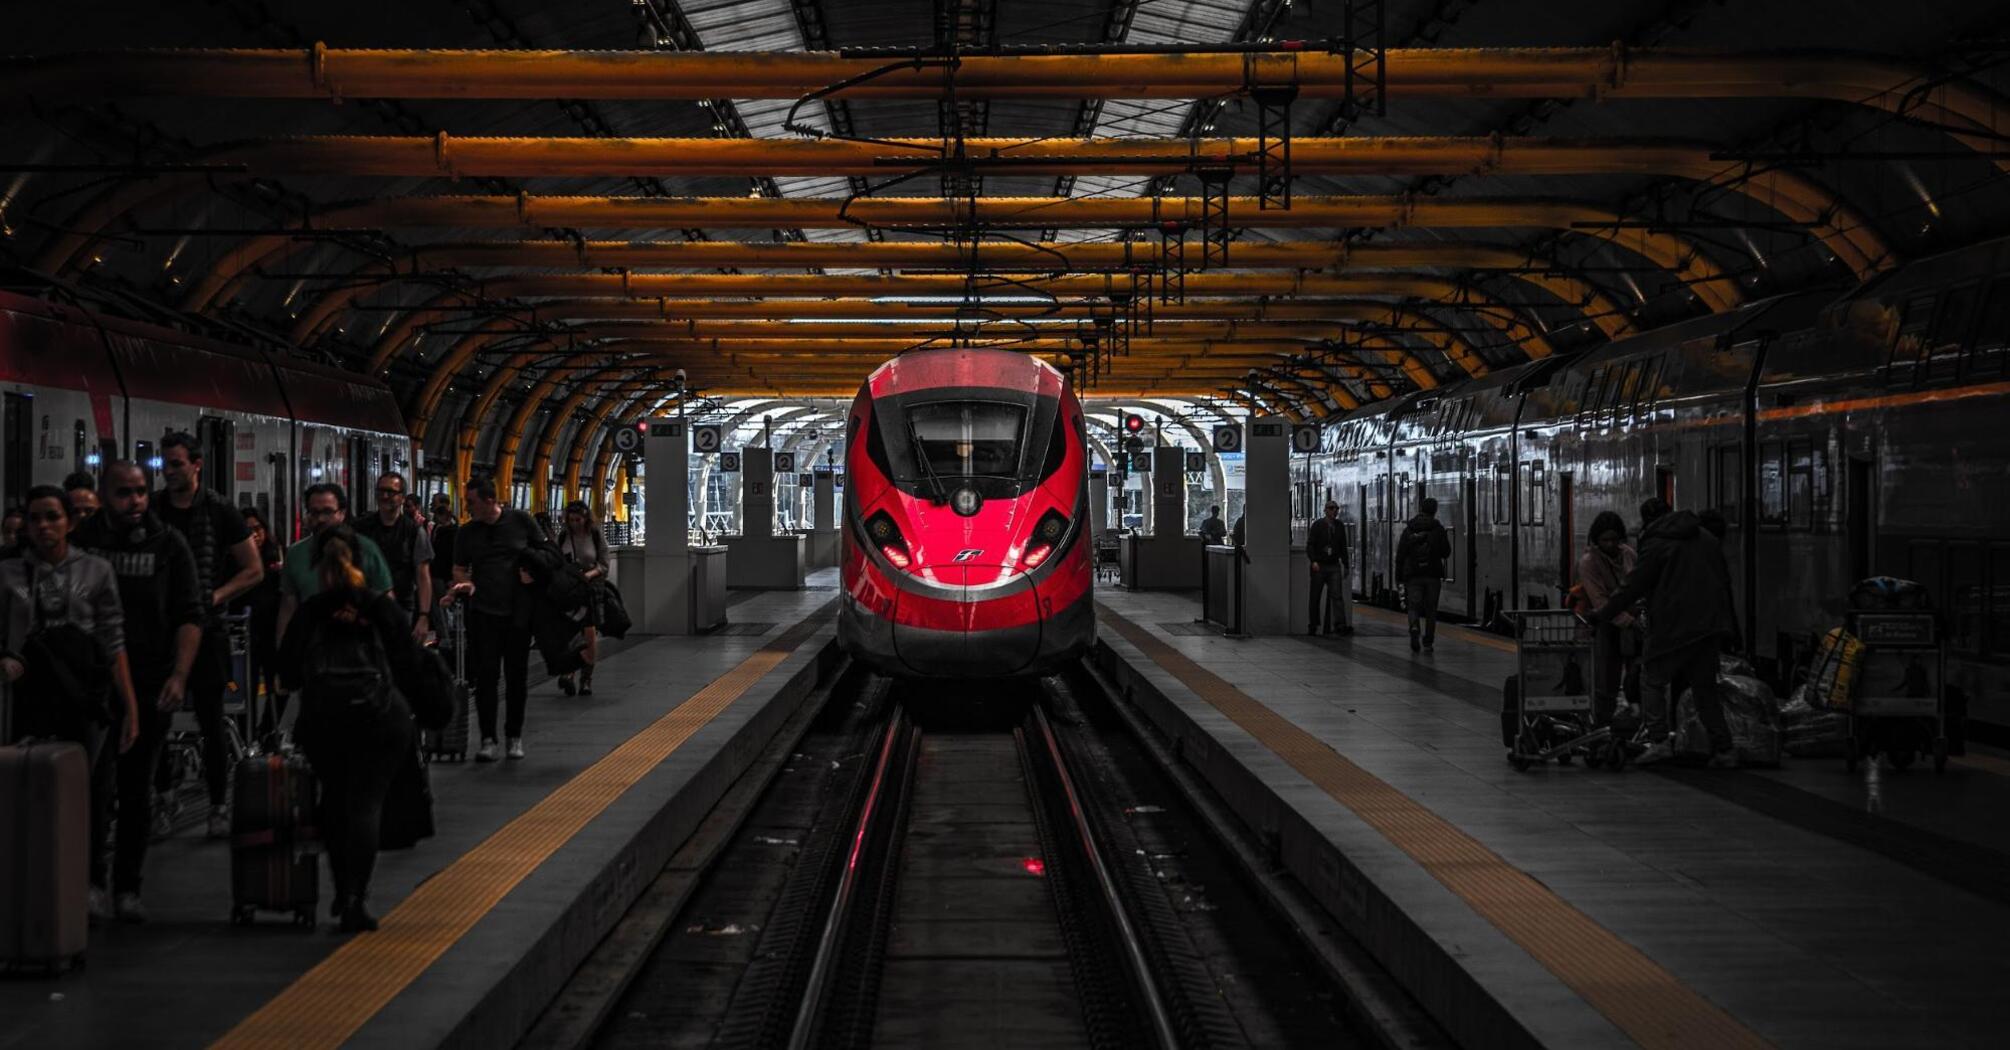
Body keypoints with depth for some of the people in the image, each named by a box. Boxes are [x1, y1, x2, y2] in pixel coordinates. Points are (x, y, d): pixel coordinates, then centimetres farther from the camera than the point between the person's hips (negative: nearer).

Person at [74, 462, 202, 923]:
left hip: (150, 688, 1)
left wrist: (179, 676, -10)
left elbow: (189, 617, 1)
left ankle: (127, 887, 14)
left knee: (137, 790, 6)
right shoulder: (81, 540, 2)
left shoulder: (169, 544, 2)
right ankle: (91, 879, 5)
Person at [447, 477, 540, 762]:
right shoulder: (467, 532, 5)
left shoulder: (520, 521, 0)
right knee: (485, 674, -5)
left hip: (519, 610, -1)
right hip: (484, 611, 1)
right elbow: (459, 568, 10)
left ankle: (514, 736, 19)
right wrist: (464, 583, -12)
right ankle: (488, 739, -1)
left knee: (517, 675, 8)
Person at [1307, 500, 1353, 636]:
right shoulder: (1318, 525, -1)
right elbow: (1310, 545, -6)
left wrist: (1345, 565, 15)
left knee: (1337, 595, -9)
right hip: (1319, 566, -2)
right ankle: (1313, 626, 12)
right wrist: (1314, 561, -20)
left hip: (1334, 566, 2)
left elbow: (1343, 547, 18)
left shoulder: (1340, 526, 11)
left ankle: (1341, 625, -17)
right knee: (1315, 597, 3)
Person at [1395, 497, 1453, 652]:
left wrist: (1399, 575, 7)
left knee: (1414, 606, 4)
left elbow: (1400, 555, 1)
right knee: (1431, 609, 8)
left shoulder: (1408, 530, 2)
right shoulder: (1438, 529, -3)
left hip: (1413, 575, 0)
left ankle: (1414, 627, -26)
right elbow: (1446, 552, 1)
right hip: (1433, 575, 0)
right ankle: (1428, 643, 8)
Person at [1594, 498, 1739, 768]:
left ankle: (1658, 739, -11)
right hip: (1711, 624, 6)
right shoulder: (1706, 539, 15)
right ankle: (1723, 749, 8)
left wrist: (1600, 616, -2)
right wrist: (1724, 619, 27)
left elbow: (1632, 588, -8)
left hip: (1674, 626, -6)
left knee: (1653, 679, 4)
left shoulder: (1655, 545, -6)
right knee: (1705, 687, 12)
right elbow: (1725, 581, 20)